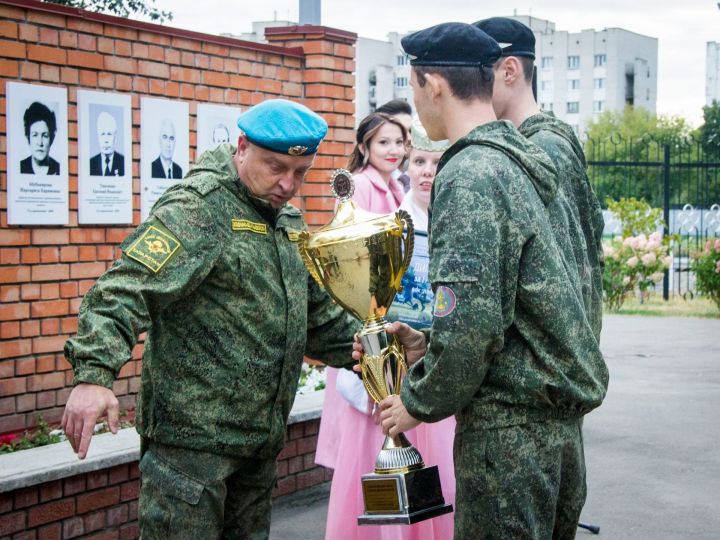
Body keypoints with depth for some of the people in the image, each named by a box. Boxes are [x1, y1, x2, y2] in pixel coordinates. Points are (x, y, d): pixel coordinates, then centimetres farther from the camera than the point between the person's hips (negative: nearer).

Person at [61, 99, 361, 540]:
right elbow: (125, 290, -24)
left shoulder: (290, 222, 15)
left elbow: (320, 315, 25)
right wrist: (95, 373, -38)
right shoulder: (197, 208, -13)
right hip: (194, 436, -8)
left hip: (262, 437, 9)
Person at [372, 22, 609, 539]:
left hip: (508, 423, -9)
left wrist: (419, 401, -8)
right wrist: (430, 345, 14)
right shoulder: (514, 165, 14)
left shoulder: (469, 175, -16)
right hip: (559, 416, 9)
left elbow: (471, 321, -22)